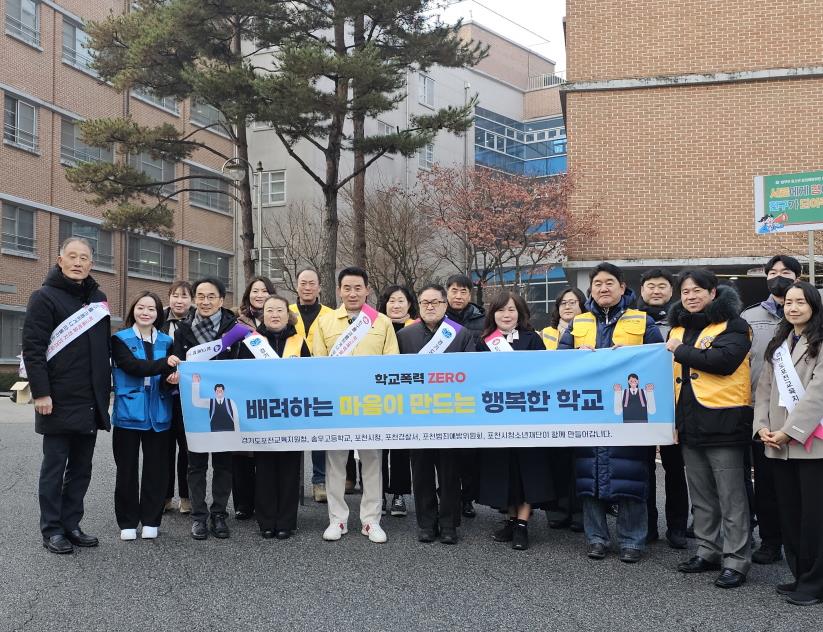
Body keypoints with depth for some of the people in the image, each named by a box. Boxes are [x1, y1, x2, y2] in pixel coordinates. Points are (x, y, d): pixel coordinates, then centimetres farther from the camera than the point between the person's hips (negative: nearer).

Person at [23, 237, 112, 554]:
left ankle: (71, 525, 20)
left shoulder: (98, 298, 14)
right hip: (59, 403, -6)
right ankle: (52, 530, 11)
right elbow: (32, 349, -12)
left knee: (81, 468, 11)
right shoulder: (45, 297, -5)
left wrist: (106, 389, 16)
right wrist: (41, 393, -18)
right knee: (54, 468, 2)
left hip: (91, 403, 6)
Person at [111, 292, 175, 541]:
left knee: (156, 468, 5)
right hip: (129, 412, -2)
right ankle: (127, 522, 15)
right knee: (127, 469, 5)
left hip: (159, 413, 2)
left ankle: (150, 520, 17)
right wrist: (164, 365, -28)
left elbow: (170, 373, 5)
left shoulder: (166, 341, 9)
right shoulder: (121, 339, 1)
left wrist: (172, 378, -19)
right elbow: (133, 366, -16)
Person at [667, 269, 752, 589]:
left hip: (723, 421, -7)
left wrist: (680, 351, -15)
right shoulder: (679, 327, 14)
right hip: (689, 422, 7)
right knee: (701, 495, 15)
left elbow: (723, 359, -23)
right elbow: (669, 368, 22)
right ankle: (708, 551, 26)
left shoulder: (732, 325, -6)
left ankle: (736, 560, 6)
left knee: (730, 496, -1)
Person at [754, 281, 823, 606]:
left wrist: (789, 430, -15)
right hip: (778, 444, 6)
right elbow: (765, 387, 14)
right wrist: (762, 425, -1)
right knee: (788, 513, 10)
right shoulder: (777, 344, 17)